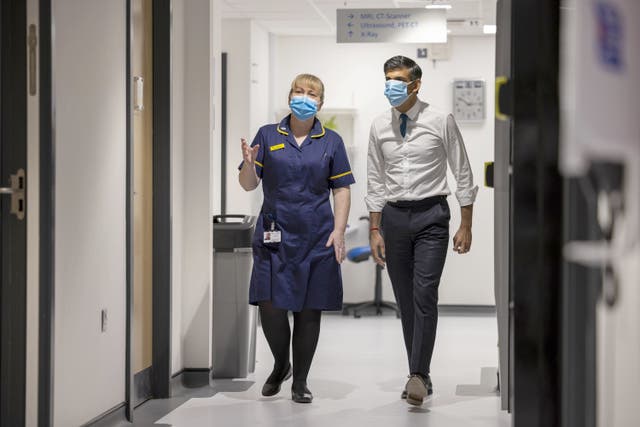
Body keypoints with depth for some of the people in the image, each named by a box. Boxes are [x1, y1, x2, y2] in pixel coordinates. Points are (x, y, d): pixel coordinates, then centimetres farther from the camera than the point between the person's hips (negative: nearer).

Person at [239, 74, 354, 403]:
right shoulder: (268, 135, 4)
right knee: (270, 305, -7)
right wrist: (249, 164, -19)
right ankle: (280, 365, 21)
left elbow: (341, 190, 4)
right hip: (274, 235, 0)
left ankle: (300, 381, 17)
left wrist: (339, 231, -7)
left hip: (316, 238, 0)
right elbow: (248, 185, 3)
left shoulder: (331, 142, 5)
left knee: (309, 309, 4)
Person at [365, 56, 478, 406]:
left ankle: (418, 375, -15)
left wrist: (466, 226, -4)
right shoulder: (379, 127, 6)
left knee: (425, 294, -15)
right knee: (405, 301, 7)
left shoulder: (441, 122, -4)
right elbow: (375, 182, 10)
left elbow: (463, 174, -1)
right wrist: (375, 230, 6)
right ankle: (420, 376, 16)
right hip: (394, 216, 4)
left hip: (431, 214, -4)